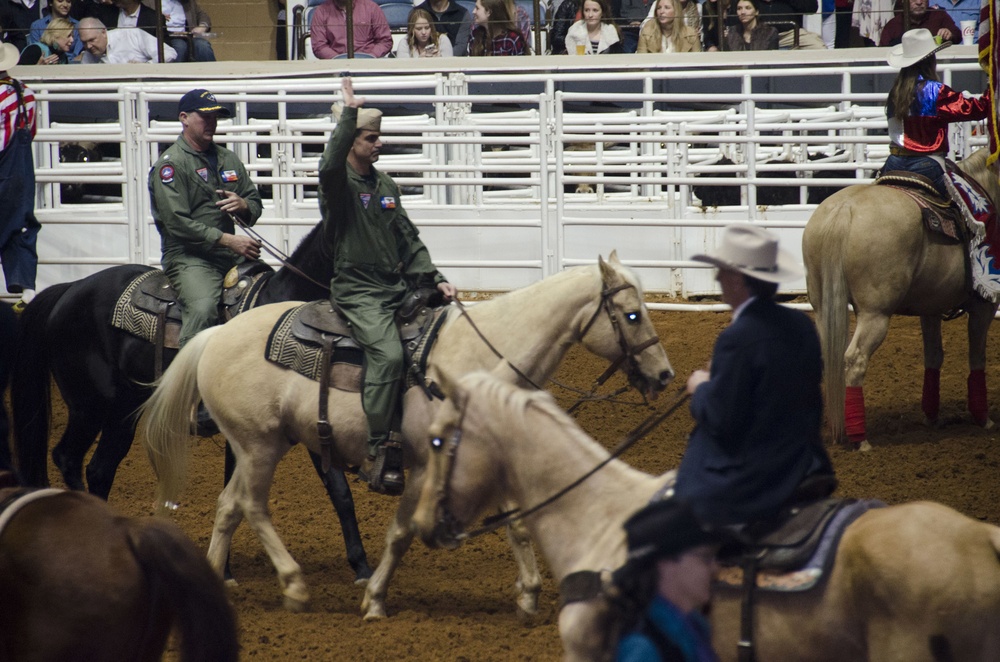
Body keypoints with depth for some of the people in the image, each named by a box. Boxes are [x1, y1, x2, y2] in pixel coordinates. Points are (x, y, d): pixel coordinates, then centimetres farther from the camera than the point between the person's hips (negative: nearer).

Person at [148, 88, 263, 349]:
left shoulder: (228, 159, 20)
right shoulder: (170, 164, -3)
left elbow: (255, 204, 25)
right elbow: (177, 223, -13)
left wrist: (243, 206, -3)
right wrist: (228, 240, -18)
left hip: (231, 257, 7)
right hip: (187, 257, -7)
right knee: (203, 308, -34)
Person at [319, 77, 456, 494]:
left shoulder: (386, 186, 17)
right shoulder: (338, 183, -5)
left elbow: (408, 240, 18)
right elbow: (331, 165, -31)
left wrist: (434, 280, 6)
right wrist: (349, 114, -32)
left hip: (398, 287, 8)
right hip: (358, 291, -8)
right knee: (389, 353, -28)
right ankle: (377, 455, -24)